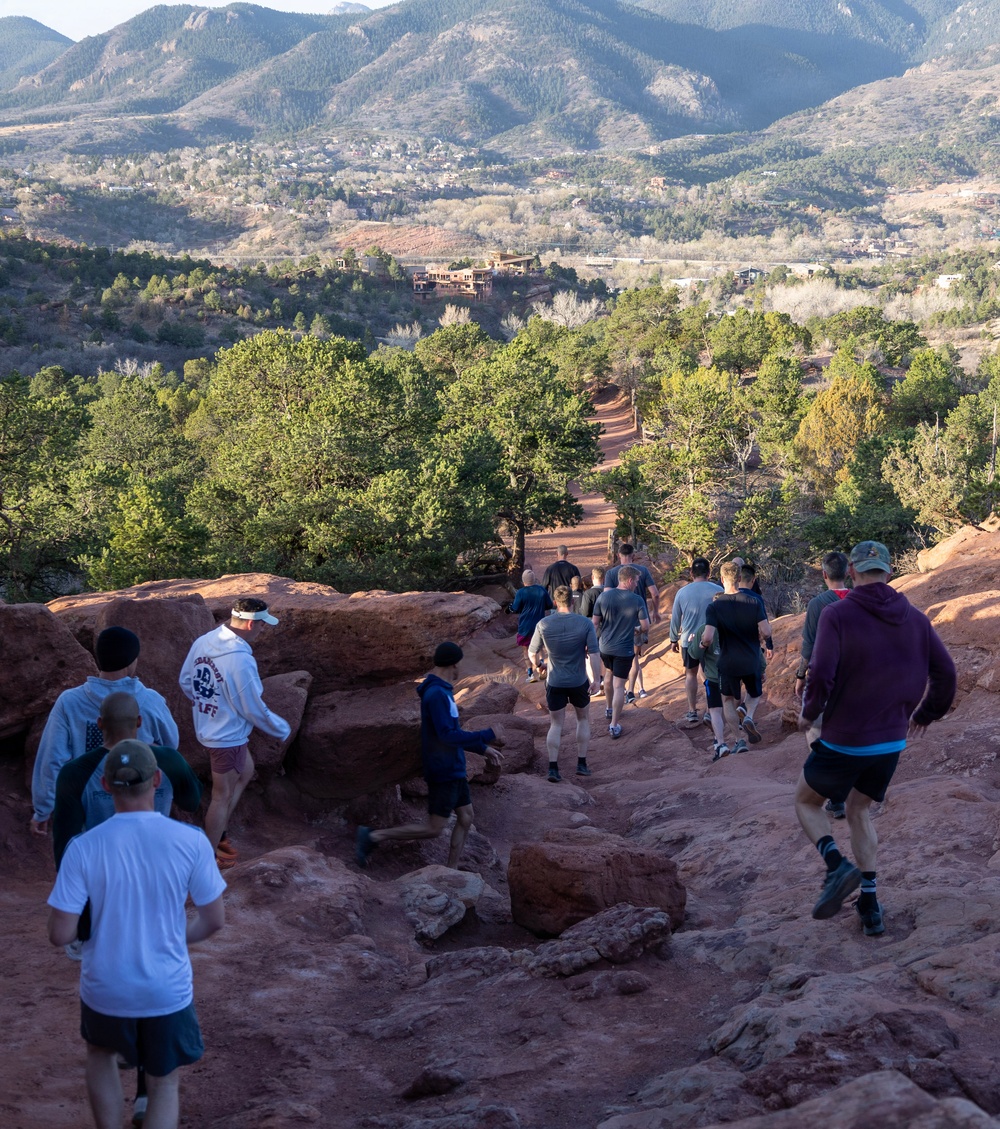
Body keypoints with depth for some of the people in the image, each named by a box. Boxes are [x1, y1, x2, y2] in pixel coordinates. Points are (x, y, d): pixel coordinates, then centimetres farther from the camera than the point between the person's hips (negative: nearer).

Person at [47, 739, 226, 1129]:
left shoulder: (83, 848, -17)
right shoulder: (191, 841, -16)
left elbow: (60, 934, -13)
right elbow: (214, 920, -6)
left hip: (105, 991, 1)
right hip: (168, 991, -1)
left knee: (101, 1052, 32)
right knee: (165, 1083, 22)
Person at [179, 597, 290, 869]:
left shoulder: (203, 642, -6)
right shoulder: (241, 660, -31)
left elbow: (186, 681, 8)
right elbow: (255, 710, -21)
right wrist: (282, 730, -4)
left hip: (206, 728, 9)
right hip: (228, 737, -9)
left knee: (246, 771, 28)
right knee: (223, 797, 9)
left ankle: (218, 832, 35)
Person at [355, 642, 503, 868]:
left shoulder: (441, 691, 10)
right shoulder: (436, 695, -22)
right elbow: (448, 736, -26)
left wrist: (483, 749, 20)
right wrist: (488, 735, -20)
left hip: (454, 769, 10)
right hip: (443, 772, -10)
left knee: (466, 817, 12)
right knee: (434, 828, -6)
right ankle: (373, 837, -2)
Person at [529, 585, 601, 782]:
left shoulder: (544, 625, -10)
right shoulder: (585, 624, -13)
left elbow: (532, 653, 0)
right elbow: (593, 655, -15)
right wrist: (595, 680, -4)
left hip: (555, 683, 0)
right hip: (579, 682, 0)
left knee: (556, 725, 12)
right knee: (583, 719, 21)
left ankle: (553, 768, 3)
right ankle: (581, 764, 21)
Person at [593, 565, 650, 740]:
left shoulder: (603, 596, -8)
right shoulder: (637, 600, -16)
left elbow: (595, 622, -2)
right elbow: (646, 627, -9)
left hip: (605, 647, 4)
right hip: (624, 650, -4)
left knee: (609, 675, 28)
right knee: (619, 686, 1)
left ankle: (610, 709, 46)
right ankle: (614, 725, 2)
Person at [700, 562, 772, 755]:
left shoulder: (714, 606, -14)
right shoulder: (753, 602, -10)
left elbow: (708, 637, -23)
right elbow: (766, 632, -11)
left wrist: (703, 644, 0)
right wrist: (767, 643, 12)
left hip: (728, 663, -1)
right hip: (752, 661, 1)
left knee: (728, 700, 19)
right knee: (755, 693, 27)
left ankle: (740, 740, 13)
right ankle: (749, 717, -2)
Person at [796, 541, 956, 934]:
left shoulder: (837, 614, -14)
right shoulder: (915, 619, 1)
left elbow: (822, 673, -22)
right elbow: (945, 673, 2)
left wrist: (809, 713, -3)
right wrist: (925, 714, 20)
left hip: (843, 740, -5)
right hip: (892, 743, 5)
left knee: (806, 802, 19)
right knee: (859, 811, 24)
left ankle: (836, 865, -7)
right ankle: (869, 907, 16)